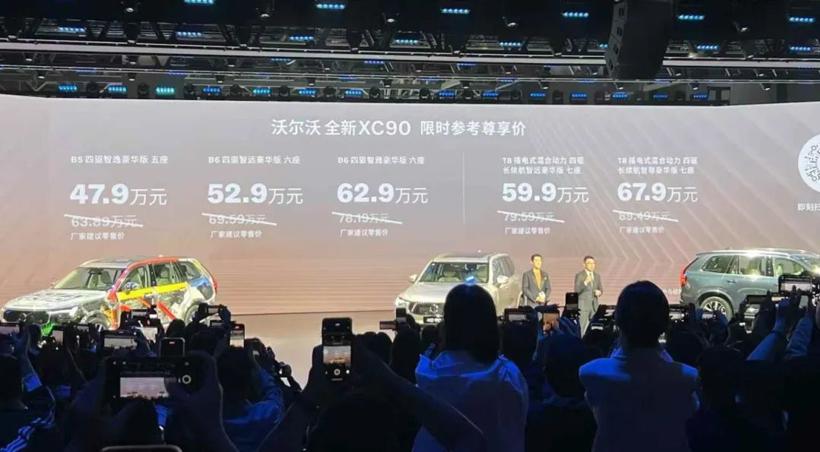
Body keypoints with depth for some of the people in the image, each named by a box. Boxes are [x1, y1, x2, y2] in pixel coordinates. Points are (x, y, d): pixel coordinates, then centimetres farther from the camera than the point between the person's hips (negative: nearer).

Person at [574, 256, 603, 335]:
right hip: (583, 305, -5)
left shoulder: (597, 275, 14)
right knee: (581, 328, -8)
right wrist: (585, 282, -26)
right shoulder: (579, 275, -3)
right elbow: (576, 290, -12)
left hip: (594, 305, 5)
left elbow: (601, 289, 19)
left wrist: (599, 292, -4)